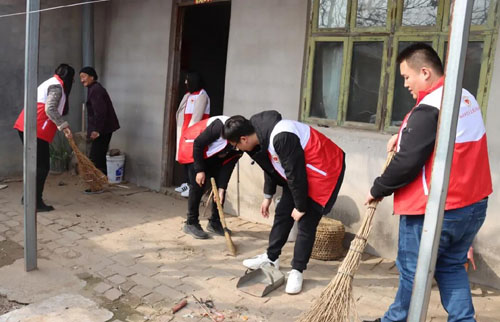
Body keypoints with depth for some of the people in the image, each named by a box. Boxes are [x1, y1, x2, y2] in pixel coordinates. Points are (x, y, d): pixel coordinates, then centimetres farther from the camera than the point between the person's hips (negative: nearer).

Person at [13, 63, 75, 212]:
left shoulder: (50, 83, 23)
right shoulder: (57, 86, -9)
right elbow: (50, 109, -23)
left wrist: (62, 126, 27)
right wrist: (64, 125, -20)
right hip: (35, 130, -10)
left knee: (36, 164, 19)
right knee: (42, 166, -5)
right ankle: (36, 203, -3)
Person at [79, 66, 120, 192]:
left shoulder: (95, 90, -15)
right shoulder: (94, 88, 17)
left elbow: (100, 112, -24)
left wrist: (96, 130, -24)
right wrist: (95, 129, 23)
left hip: (103, 129, -10)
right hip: (104, 128, 10)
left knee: (96, 157, -6)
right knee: (99, 156, 15)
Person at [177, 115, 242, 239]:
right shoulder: (222, 127, -35)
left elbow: (227, 166, -10)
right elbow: (198, 144, -26)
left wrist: (222, 189, -17)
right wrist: (200, 170, -22)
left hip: (211, 154, 7)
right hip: (192, 147, -7)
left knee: (219, 186, 1)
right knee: (198, 185, -12)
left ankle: (215, 222, 13)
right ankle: (191, 223, 0)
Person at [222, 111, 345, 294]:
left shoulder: (281, 137, -35)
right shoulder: (260, 135, -5)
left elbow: (296, 174, -27)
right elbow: (270, 167, 11)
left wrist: (300, 207, -16)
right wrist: (268, 196, 19)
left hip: (324, 169, -9)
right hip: (298, 172, 9)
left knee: (306, 223, -7)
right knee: (282, 213, 13)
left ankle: (297, 271, 7)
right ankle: (271, 257, 29)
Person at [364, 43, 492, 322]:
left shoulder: (428, 109, -20)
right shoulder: (467, 98, 9)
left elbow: (406, 163, -21)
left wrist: (377, 190, -7)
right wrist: (404, 135, 14)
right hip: (474, 204, 9)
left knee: (413, 271, 9)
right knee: (452, 267, 20)